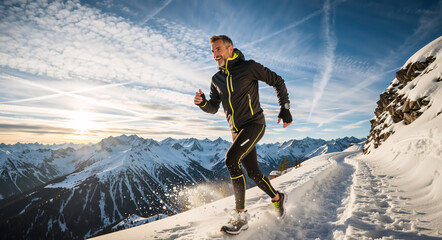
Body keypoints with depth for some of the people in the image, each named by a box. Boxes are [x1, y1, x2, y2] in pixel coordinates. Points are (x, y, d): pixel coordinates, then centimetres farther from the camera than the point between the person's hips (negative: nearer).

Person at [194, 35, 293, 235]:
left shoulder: (248, 67, -6)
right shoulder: (217, 79, 10)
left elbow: (277, 81, 0)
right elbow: (213, 108, 13)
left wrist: (285, 109, -4)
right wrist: (202, 103, -9)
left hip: (254, 123, -6)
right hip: (237, 130, 6)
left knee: (231, 159, -24)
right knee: (253, 172, 11)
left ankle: (240, 215, -11)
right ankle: (277, 198, 38)